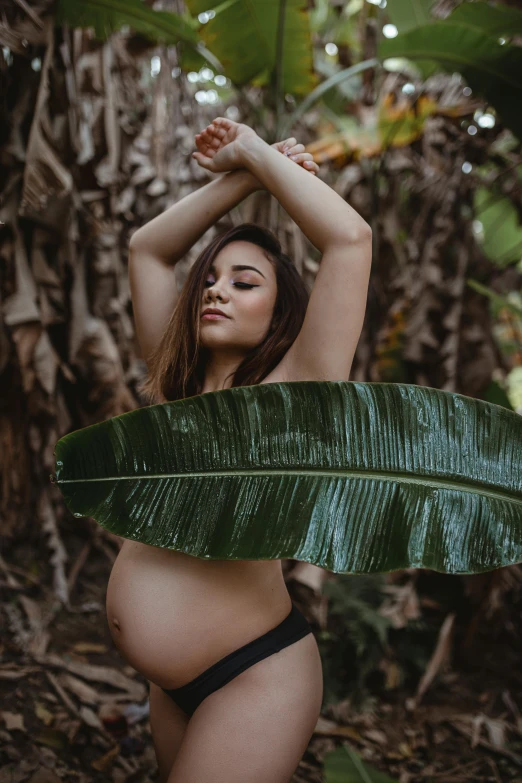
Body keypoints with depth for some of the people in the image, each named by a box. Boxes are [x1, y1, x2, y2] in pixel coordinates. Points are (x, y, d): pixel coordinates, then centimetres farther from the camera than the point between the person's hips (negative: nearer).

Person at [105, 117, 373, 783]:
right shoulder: (176, 385, 2)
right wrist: (240, 177, 1)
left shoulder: (293, 392, -14)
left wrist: (256, 152, -10)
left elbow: (349, 237, -22)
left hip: (255, 677, -7)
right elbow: (146, 248, 8)